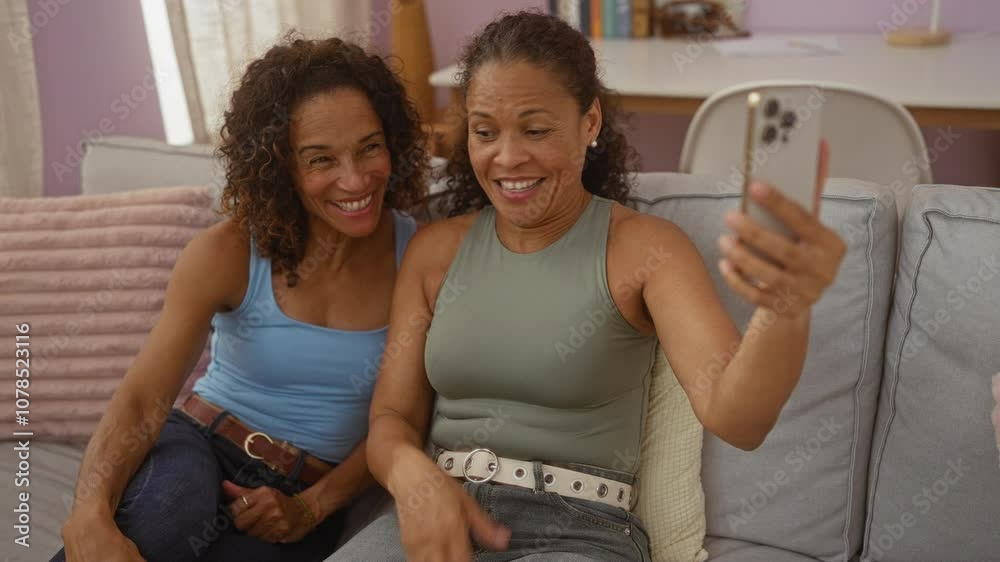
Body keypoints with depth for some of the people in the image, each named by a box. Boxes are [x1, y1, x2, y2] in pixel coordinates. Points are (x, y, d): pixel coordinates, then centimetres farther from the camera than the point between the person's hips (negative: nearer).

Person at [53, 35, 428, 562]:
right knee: (171, 506, -36)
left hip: (311, 495, 1)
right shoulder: (228, 252, -11)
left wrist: (311, 508, -11)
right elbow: (141, 401, -17)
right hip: (200, 446, -1)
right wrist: (90, 516, -36)